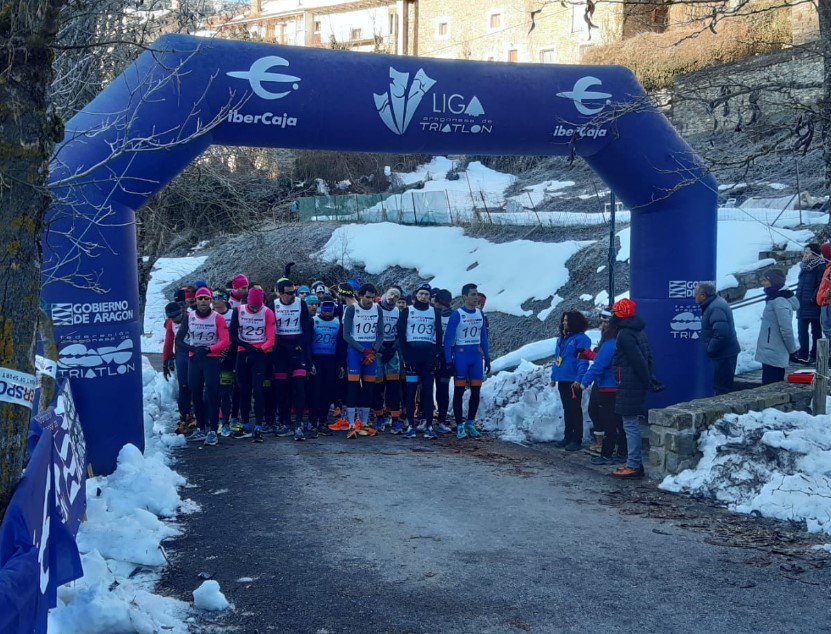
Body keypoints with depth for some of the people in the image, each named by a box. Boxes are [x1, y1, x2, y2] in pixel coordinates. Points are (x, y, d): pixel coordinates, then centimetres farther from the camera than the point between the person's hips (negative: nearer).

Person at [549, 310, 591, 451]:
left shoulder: (581, 339, -10)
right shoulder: (562, 338, 16)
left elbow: (583, 361, -17)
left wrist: (579, 379, -23)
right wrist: (554, 376, 18)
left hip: (573, 381, -8)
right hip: (562, 380, 8)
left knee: (575, 410, -2)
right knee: (567, 409, 15)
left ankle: (577, 440, 2)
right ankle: (568, 437, 24)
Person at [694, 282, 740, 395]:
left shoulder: (716, 308, -21)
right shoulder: (715, 304, 12)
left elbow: (721, 333, -31)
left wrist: (710, 349, -20)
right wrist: (711, 349, 18)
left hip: (724, 355, -11)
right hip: (725, 353, 11)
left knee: (721, 389, -6)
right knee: (723, 387, 17)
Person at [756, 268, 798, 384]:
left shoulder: (779, 301, -17)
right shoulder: (774, 299, 14)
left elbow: (786, 329, -20)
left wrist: (792, 350, -10)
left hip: (773, 355, -10)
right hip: (772, 354, 10)